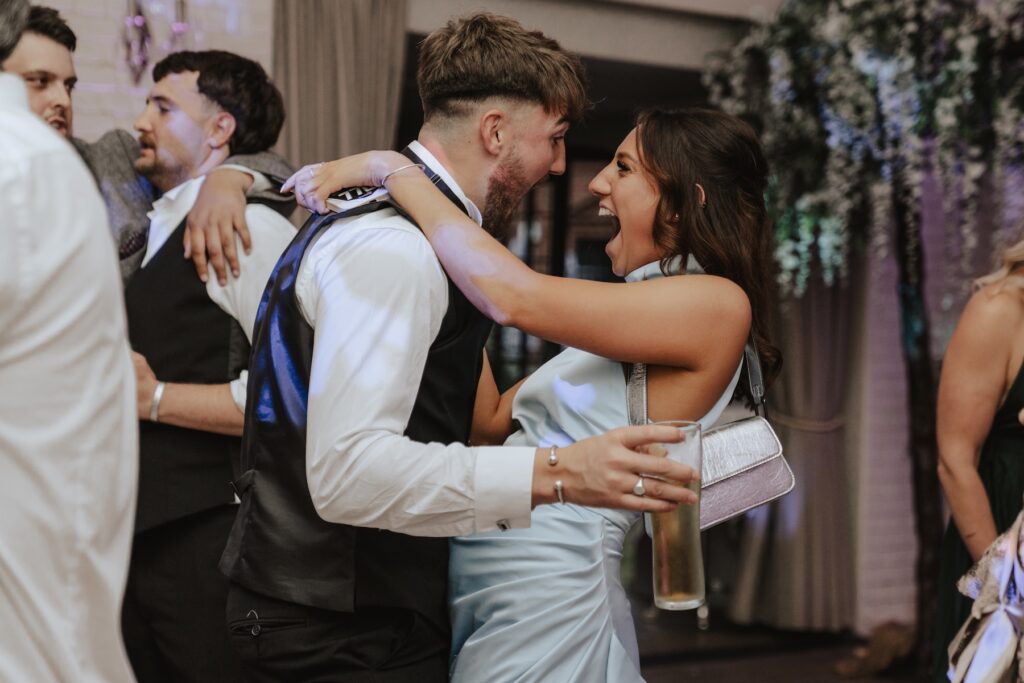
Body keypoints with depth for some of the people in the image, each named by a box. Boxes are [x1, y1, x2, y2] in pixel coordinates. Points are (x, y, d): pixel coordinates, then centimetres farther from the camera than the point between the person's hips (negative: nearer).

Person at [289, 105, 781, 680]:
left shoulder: (718, 303, -12)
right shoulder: (636, 306, 16)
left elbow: (516, 297, -22)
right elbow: (492, 421, 12)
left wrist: (393, 170, -13)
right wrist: (450, 288, 10)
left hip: (547, 598, -8)